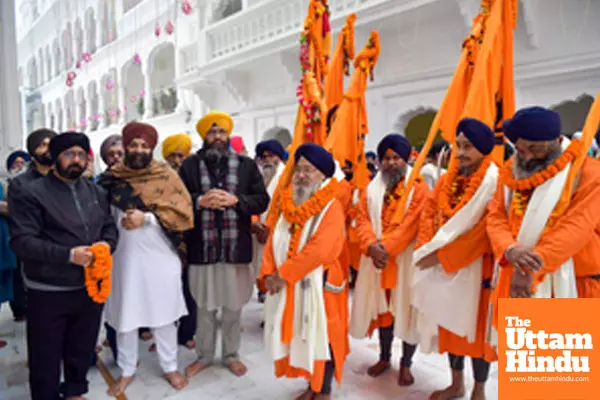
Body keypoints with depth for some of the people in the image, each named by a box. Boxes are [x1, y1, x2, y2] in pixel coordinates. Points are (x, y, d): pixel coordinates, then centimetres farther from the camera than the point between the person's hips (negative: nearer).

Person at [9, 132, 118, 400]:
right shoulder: (33, 193, -9)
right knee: (46, 355, 10)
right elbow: (22, 241, -16)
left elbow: (110, 226, 12)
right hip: (48, 291, -5)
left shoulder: (96, 192, 9)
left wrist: (107, 243, -11)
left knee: (82, 348, 21)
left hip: (91, 287, 5)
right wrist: (69, 255, -24)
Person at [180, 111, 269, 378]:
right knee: (204, 307, 14)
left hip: (236, 248, 0)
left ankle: (231, 355, 33)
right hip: (202, 249, 0)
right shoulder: (190, 165, 4)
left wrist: (234, 200, -15)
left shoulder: (246, 165, 4)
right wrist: (200, 201, -16)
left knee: (233, 307, 13)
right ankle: (204, 355, 34)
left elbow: (262, 200, -1)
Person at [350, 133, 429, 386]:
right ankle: (384, 357, 32)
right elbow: (362, 220, 0)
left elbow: (411, 224, -15)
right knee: (382, 308, 14)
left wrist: (387, 247, -23)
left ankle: (406, 364, 22)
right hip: (377, 259, 4)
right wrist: (371, 246, -18)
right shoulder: (371, 189, 8)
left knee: (406, 309, 4)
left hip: (406, 259, -4)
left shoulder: (418, 188, -4)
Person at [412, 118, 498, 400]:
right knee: (450, 323, 15)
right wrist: (427, 248, -11)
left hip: (474, 265, -6)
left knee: (475, 325, 6)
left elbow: (485, 229, -20)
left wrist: (442, 254, -19)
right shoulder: (448, 178, 7)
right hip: (443, 264, 6)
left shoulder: (494, 181, -14)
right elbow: (430, 212, 5)